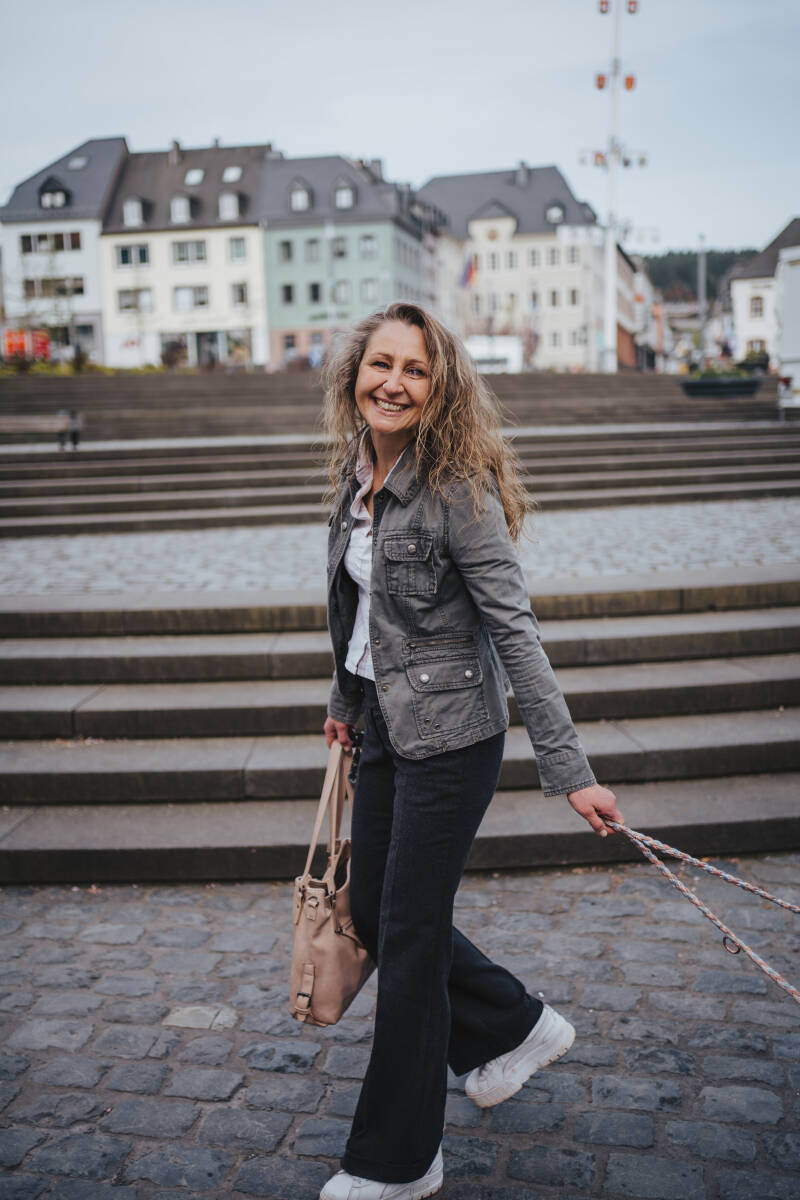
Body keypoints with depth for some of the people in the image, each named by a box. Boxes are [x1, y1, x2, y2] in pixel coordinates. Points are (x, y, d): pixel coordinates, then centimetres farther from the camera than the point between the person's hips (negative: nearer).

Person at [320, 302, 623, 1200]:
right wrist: (345, 703, 26)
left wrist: (569, 771, -24)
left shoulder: (457, 489, -19)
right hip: (386, 726, 8)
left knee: (408, 934, 2)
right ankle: (518, 1028, 40)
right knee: (371, 912, 18)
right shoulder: (356, 473, 5)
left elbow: (513, 629, -22)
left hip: (450, 733, -8)